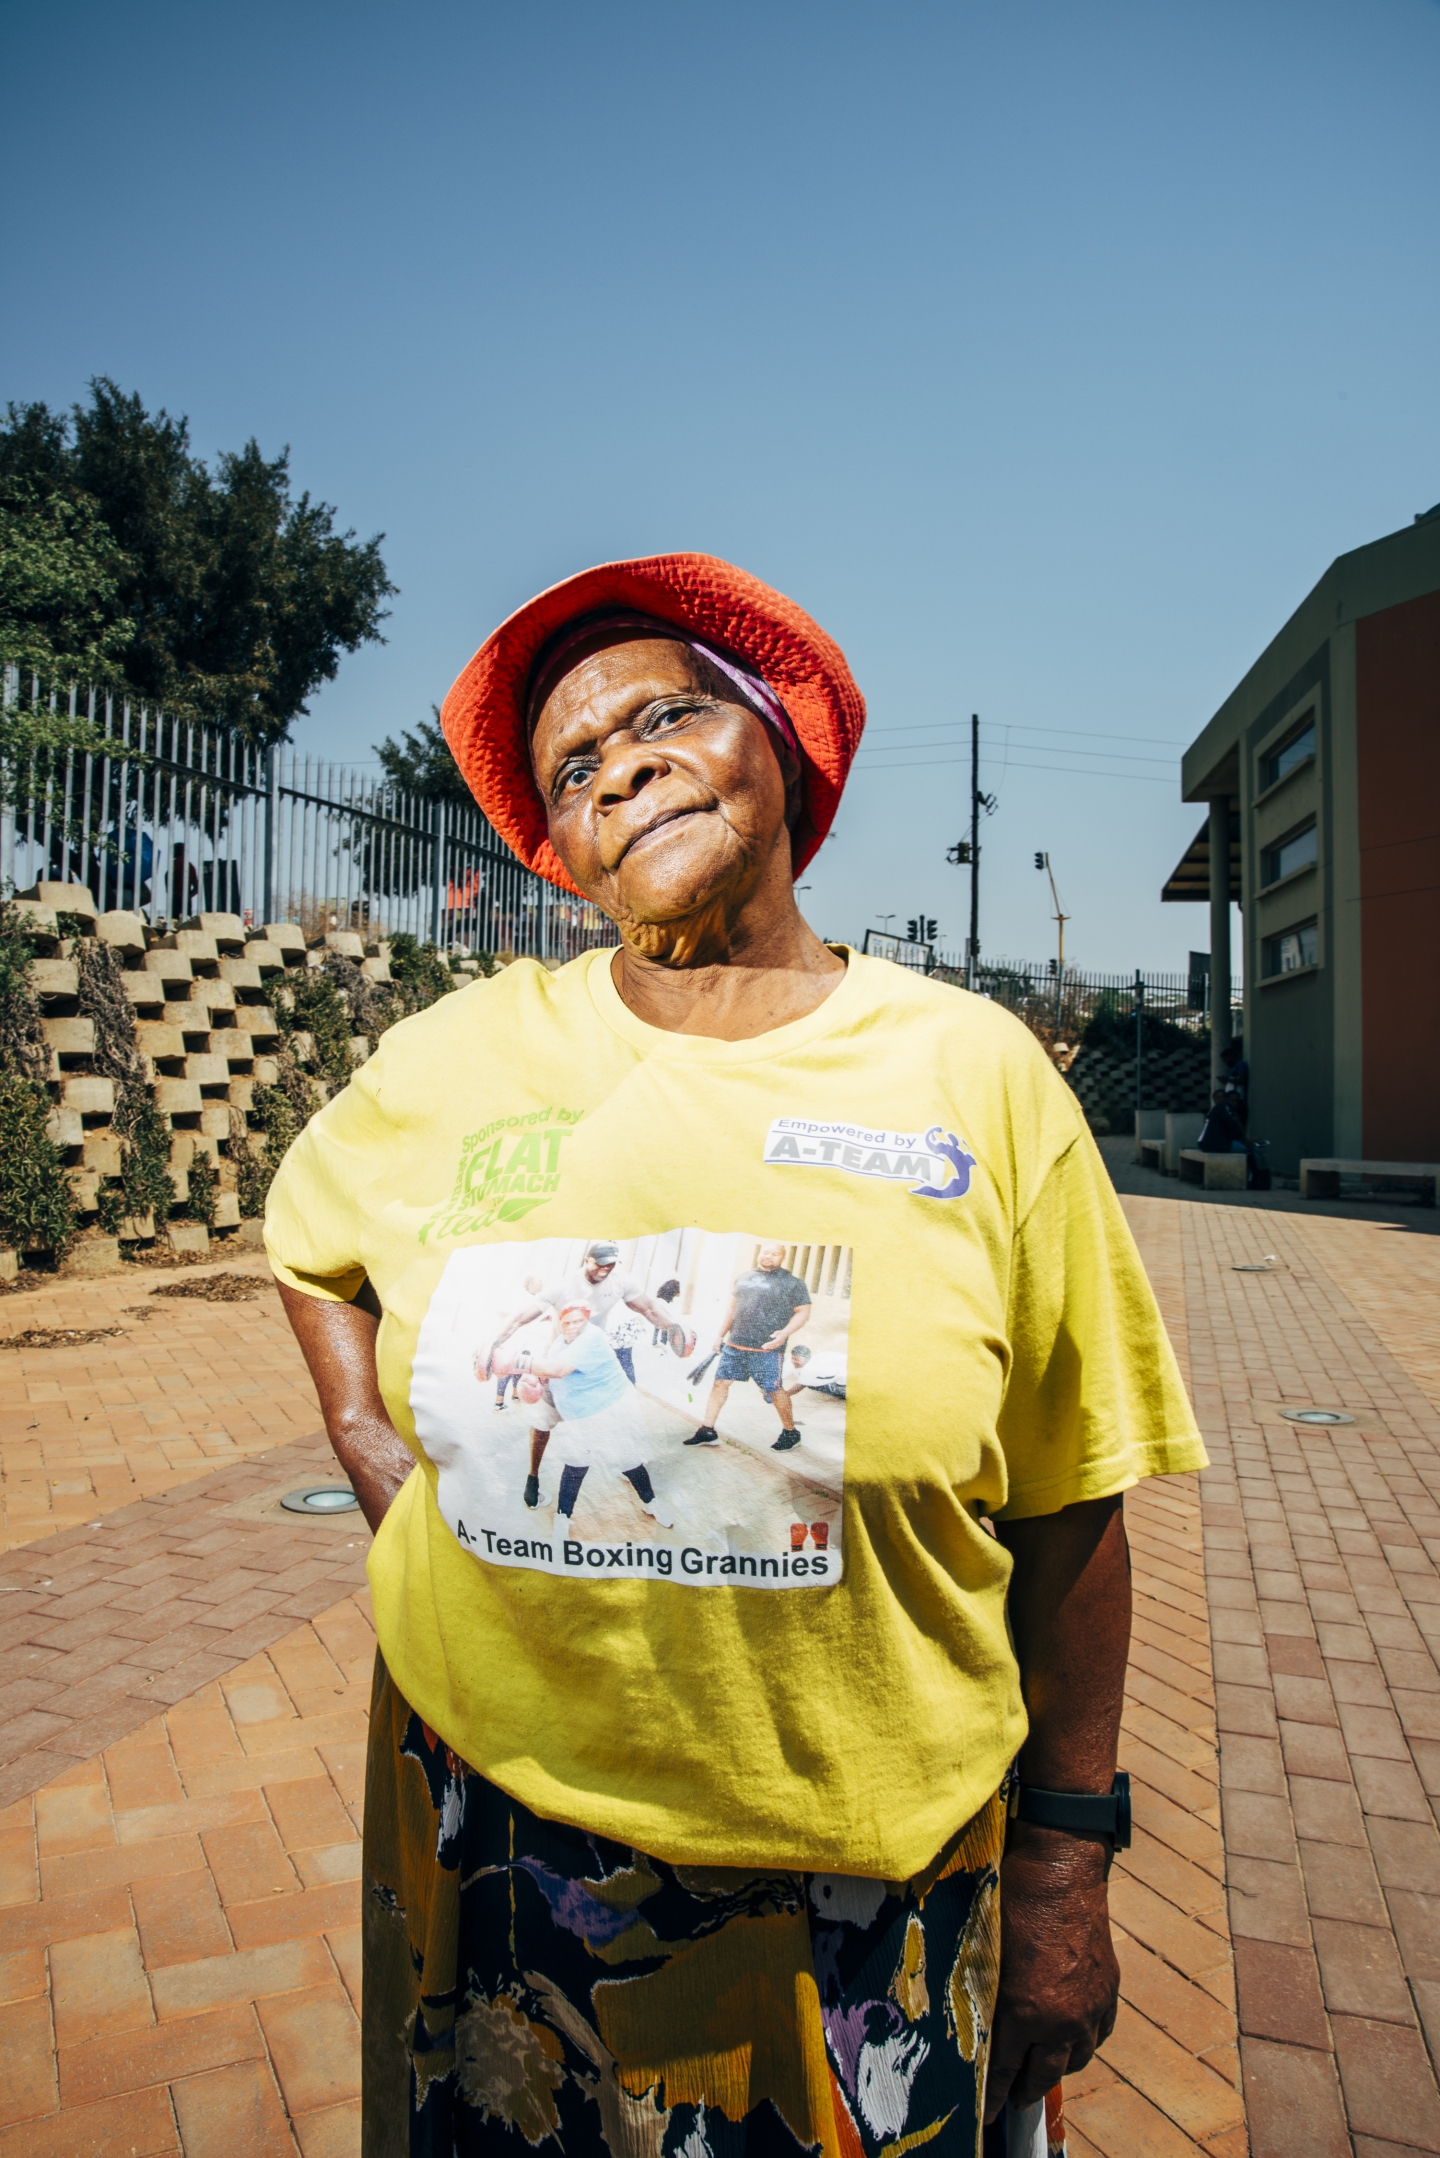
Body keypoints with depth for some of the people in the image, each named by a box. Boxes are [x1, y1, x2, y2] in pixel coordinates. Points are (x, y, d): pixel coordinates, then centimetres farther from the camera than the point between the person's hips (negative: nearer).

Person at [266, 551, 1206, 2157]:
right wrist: (384, 1470, 2)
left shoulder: (974, 1072, -10)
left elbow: (1068, 1512, -4)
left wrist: (1067, 1868, 0)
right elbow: (307, 1243, 16)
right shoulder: (458, 1058, -5)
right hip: (499, 1821, 2)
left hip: (872, 1874, -1)